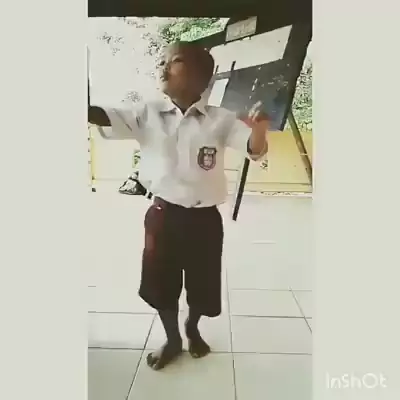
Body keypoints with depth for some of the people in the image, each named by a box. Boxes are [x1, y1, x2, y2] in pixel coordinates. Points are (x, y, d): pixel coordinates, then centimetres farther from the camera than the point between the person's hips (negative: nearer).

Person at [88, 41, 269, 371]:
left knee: (202, 285, 15)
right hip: (162, 215, 2)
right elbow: (104, 116, -8)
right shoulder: (149, 114, -1)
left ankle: (192, 328, 49)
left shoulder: (220, 120, -6)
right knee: (160, 284, 14)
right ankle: (172, 339, 42)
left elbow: (255, 150, -13)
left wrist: (260, 130, -34)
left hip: (204, 219, -1)